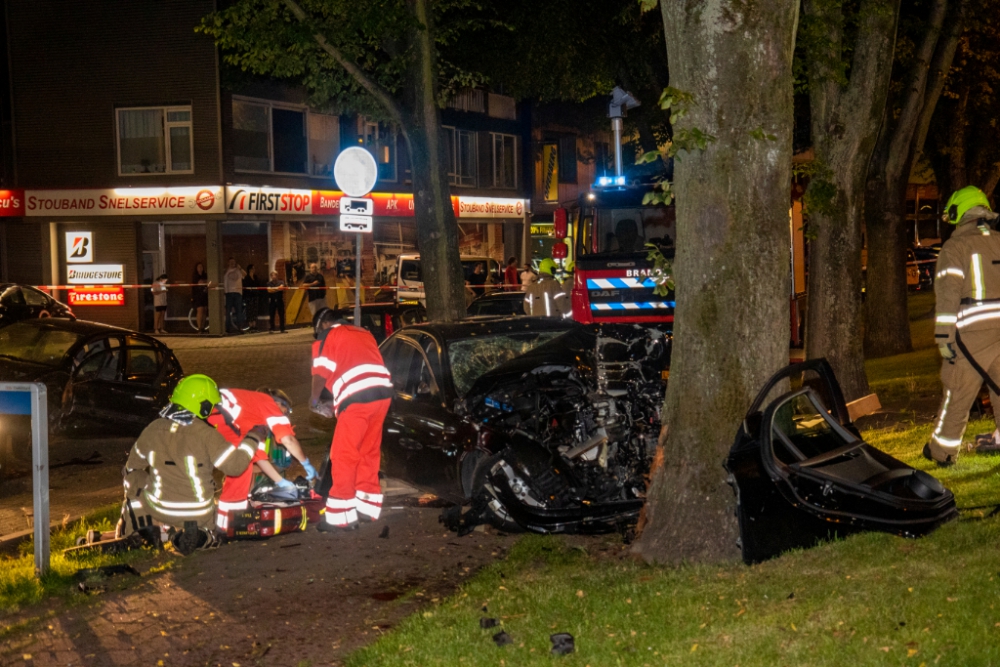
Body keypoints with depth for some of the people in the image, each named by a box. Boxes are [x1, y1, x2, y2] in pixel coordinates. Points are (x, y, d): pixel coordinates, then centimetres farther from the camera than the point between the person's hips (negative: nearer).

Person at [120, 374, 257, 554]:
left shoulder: (152, 429, -4)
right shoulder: (205, 434, -19)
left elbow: (133, 465, 9)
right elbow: (234, 465, -16)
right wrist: (252, 438, -1)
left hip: (158, 508, 3)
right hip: (198, 513, -2)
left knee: (135, 478, 30)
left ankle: (152, 526, 6)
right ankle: (201, 535, -5)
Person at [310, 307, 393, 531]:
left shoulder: (326, 337, 9)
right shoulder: (363, 333, 28)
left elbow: (321, 374, 2)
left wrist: (314, 400, 21)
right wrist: (337, 402, 31)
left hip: (357, 397, -7)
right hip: (383, 392, 7)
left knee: (344, 456, -1)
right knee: (369, 452, 18)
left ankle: (341, 516, -1)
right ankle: (367, 507, 26)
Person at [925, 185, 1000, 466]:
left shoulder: (954, 247, -4)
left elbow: (947, 296, -12)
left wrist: (944, 338, -11)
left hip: (972, 336, -5)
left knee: (957, 397, 6)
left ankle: (942, 451, 17)